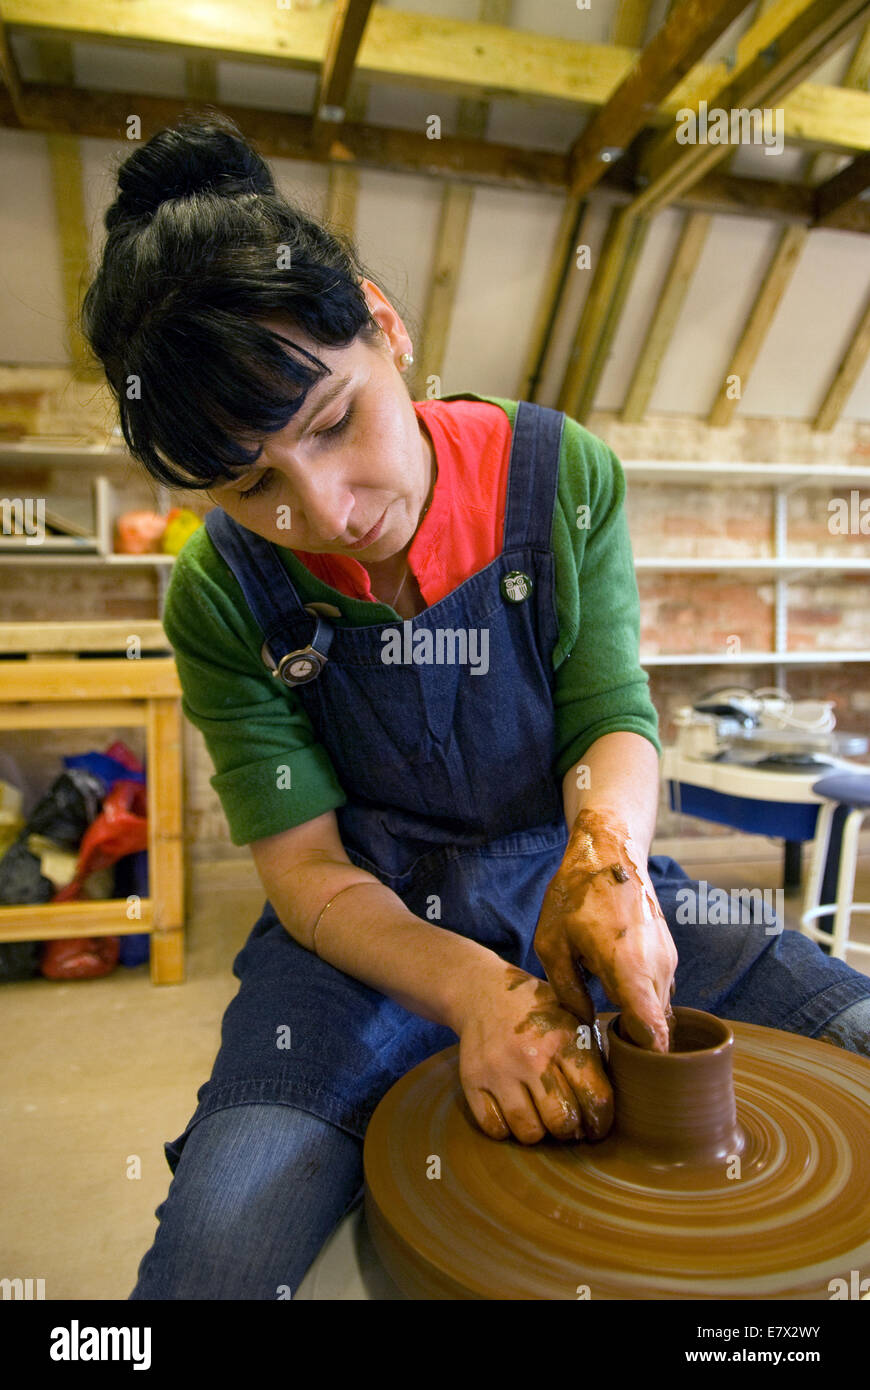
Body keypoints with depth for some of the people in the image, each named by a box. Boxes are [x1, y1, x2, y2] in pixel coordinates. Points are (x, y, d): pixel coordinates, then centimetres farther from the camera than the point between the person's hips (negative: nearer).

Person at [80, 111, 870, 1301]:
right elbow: (307, 869, -9)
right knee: (215, 1248, -26)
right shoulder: (220, 593, -9)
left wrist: (608, 846, -28)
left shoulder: (561, 474, -8)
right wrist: (470, 989, -27)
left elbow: (616, 720, -4)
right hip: (370, 928, -1)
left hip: (569, 878, 3)